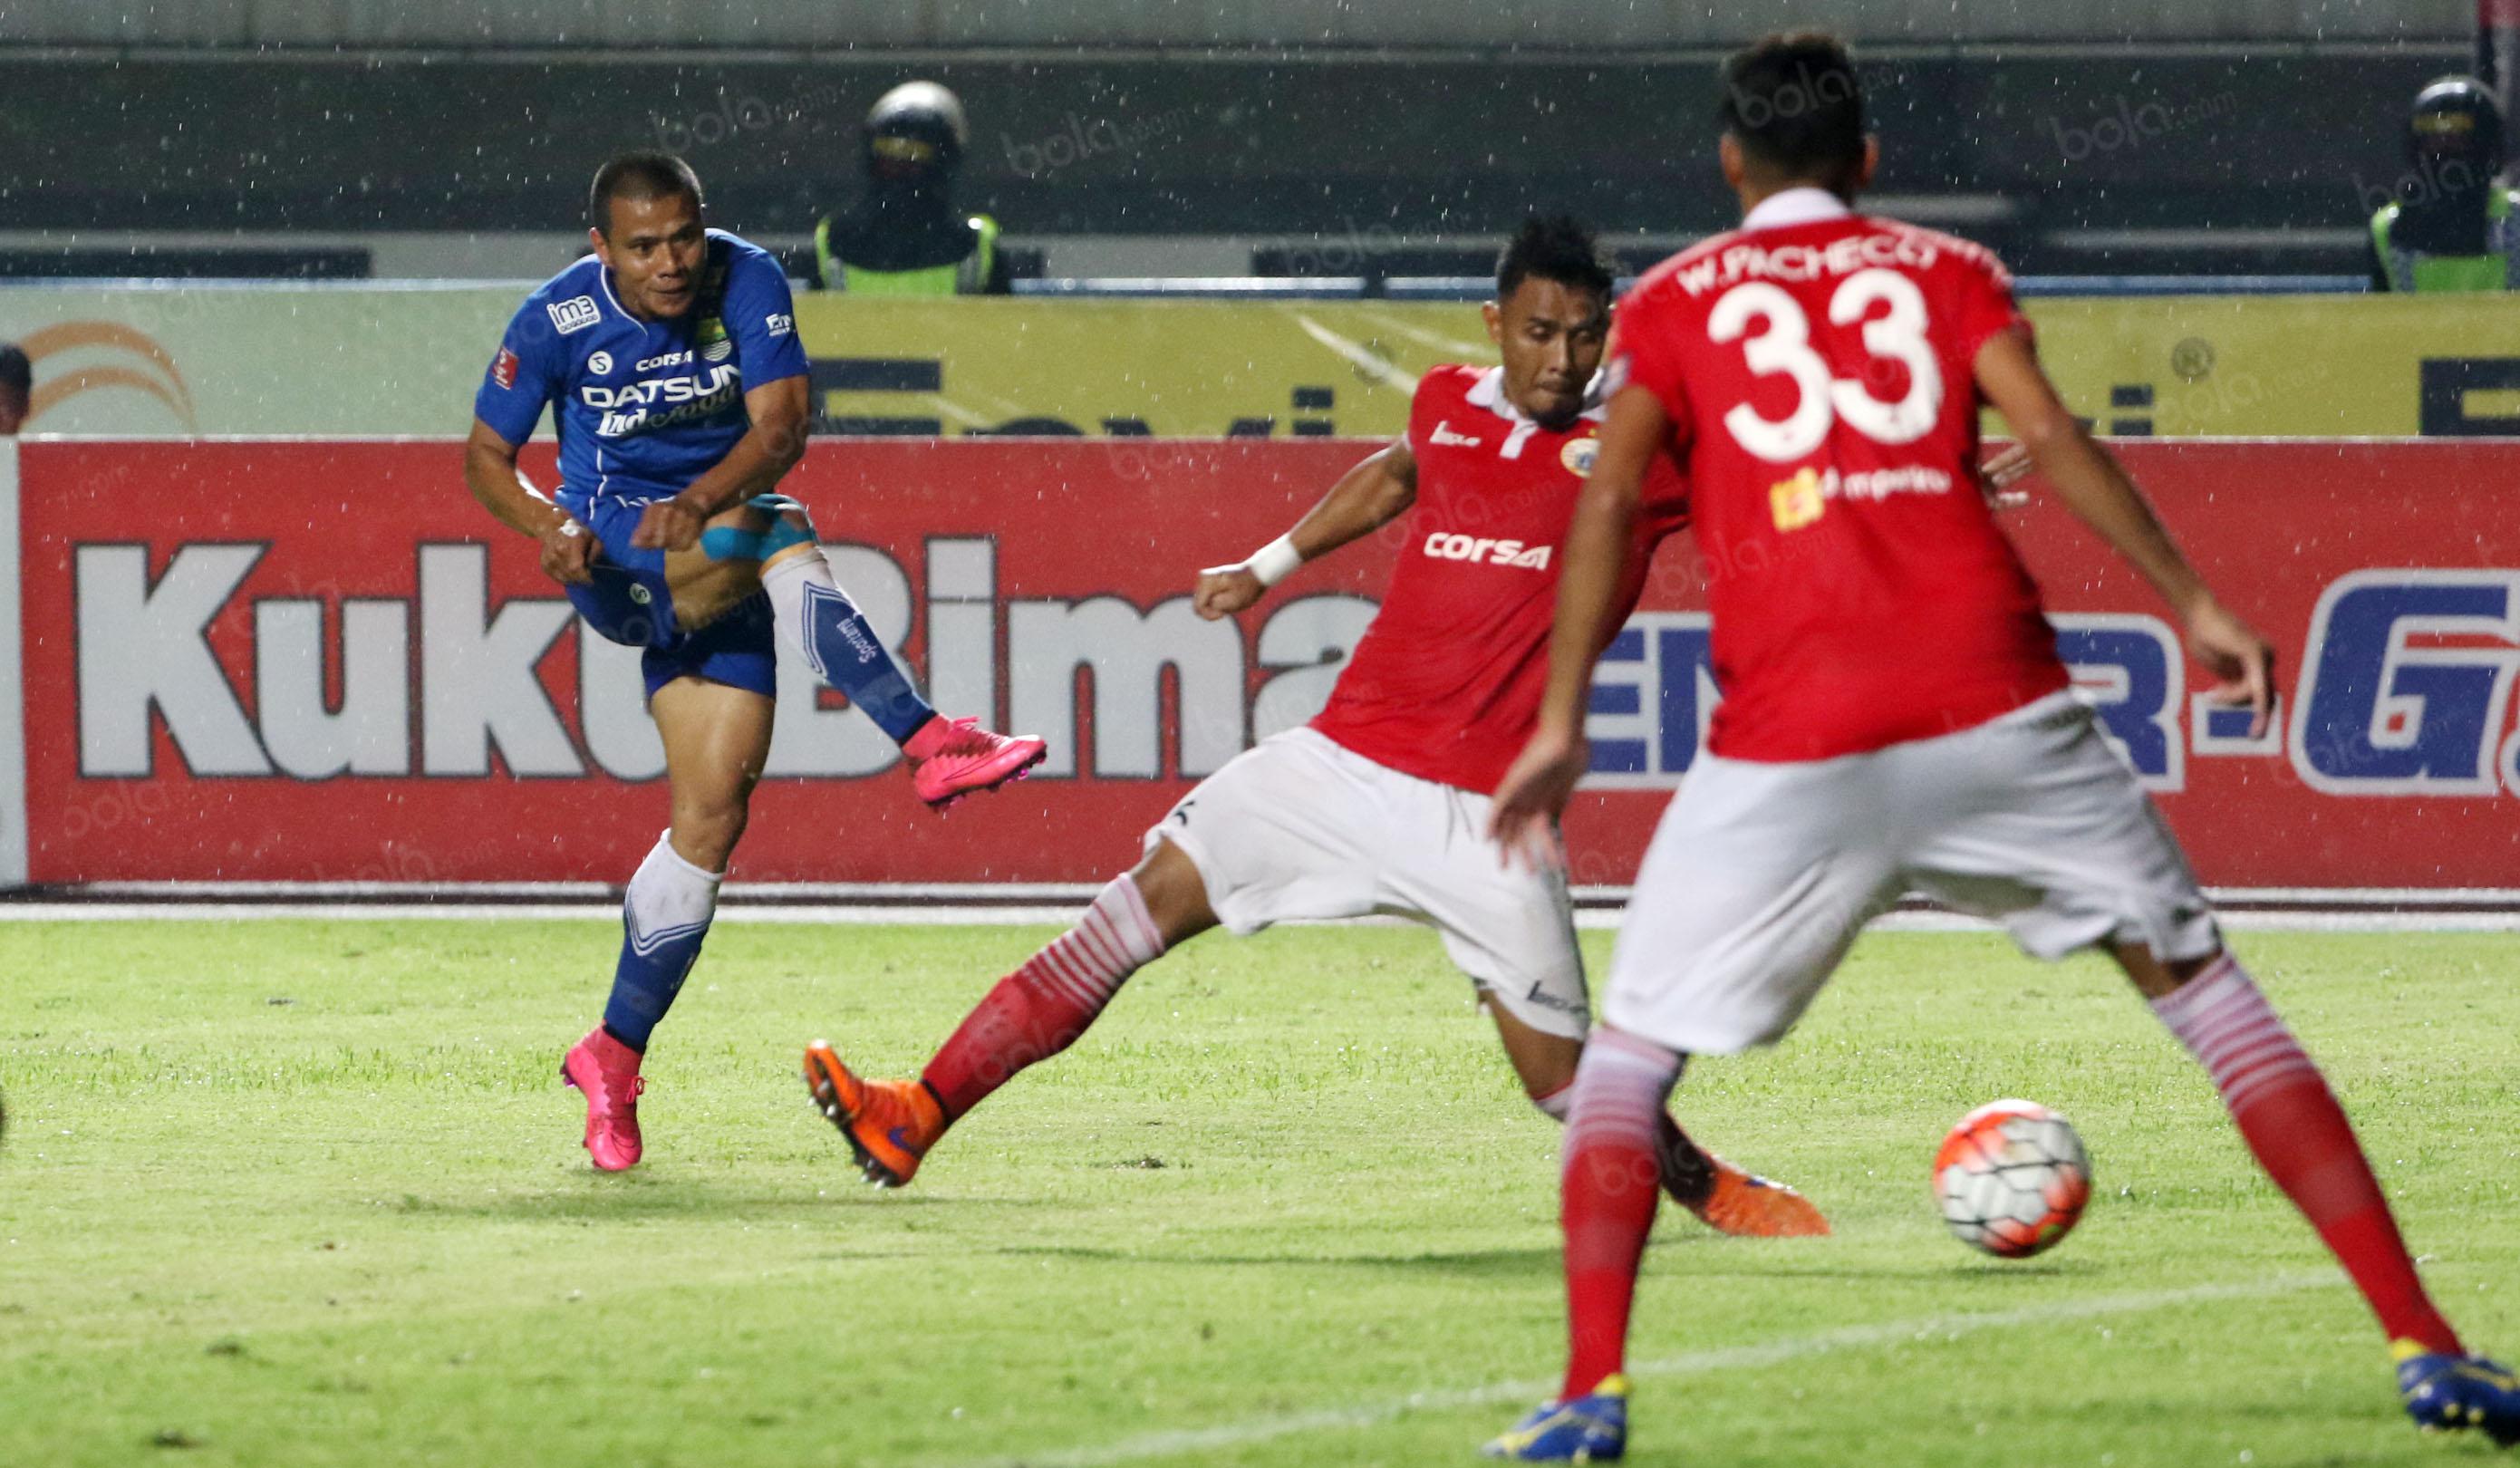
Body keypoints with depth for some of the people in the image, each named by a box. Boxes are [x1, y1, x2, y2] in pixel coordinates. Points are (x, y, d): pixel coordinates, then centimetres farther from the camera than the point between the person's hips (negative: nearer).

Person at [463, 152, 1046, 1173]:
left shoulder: (746, 284, -9)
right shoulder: (557, 322, -12)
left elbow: (780, 428, -17)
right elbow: (487, 455, -2)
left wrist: (699, 501, -36)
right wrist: (554, 530, -22)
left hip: (715, 535, 3)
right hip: (614, 555, -3)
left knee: (711, 814, -5)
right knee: (772, 542, -34)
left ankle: (615, 1057, 5)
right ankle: (930, 748, -44)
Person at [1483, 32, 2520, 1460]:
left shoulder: (1673, 302, 15)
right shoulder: (1946, 270, 16)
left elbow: (1613, 500, 2)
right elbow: (2052, 438, 1)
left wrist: (1564, 725, 2)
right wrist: (2196, 604, 1)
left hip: (1792, 749, -1)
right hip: (1997, 708, 1)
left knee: (1627, 1060, 12)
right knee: (2204, 986, 11)